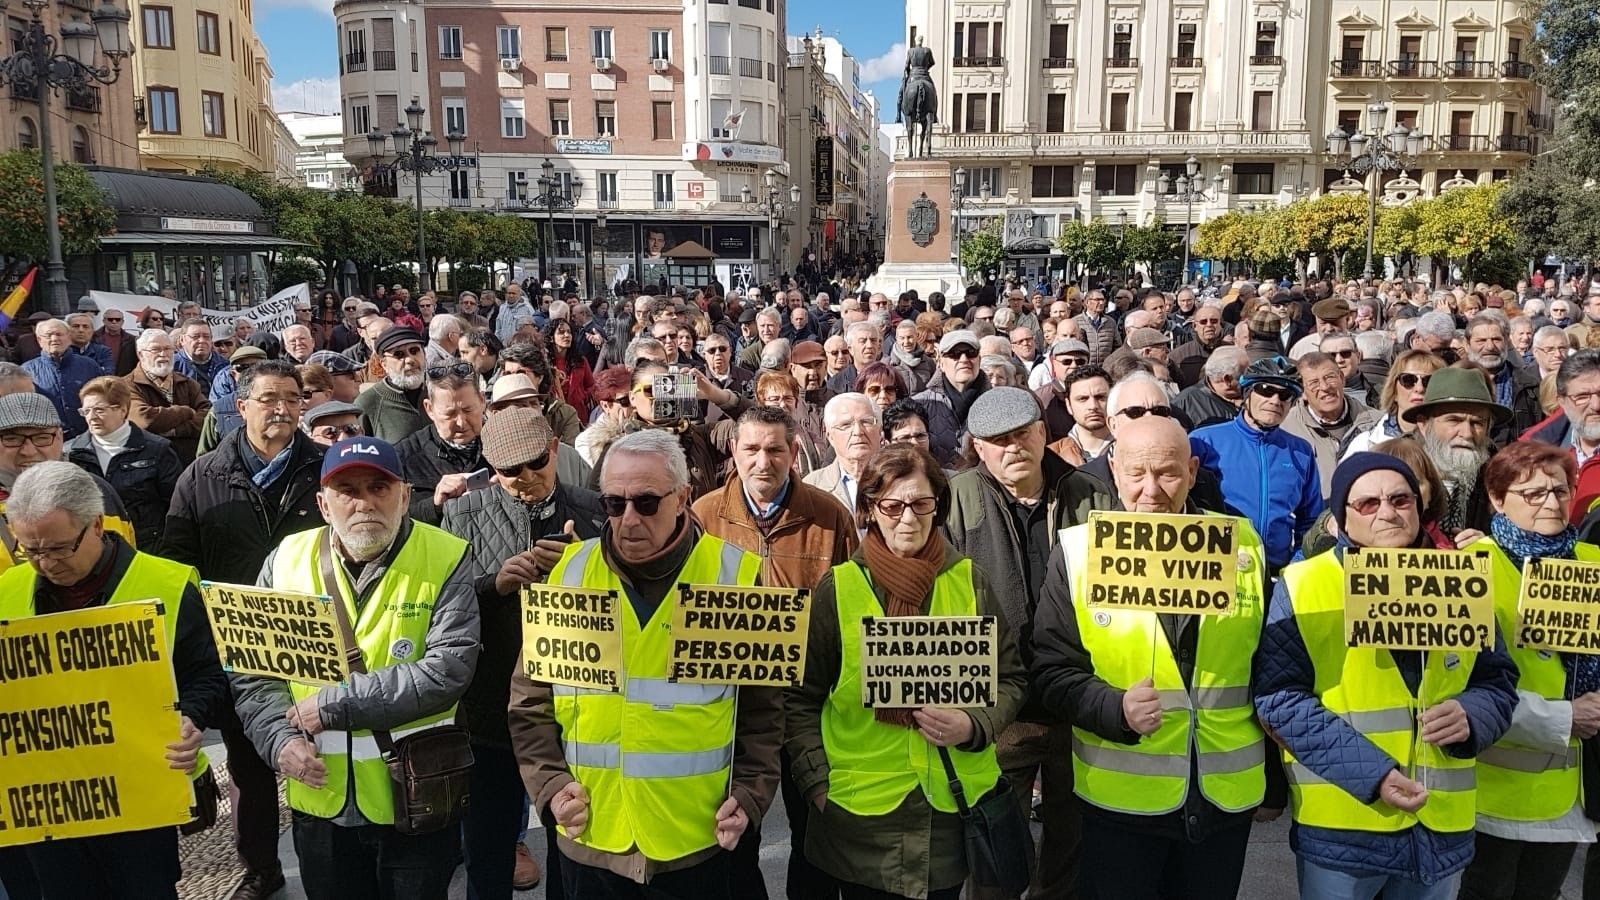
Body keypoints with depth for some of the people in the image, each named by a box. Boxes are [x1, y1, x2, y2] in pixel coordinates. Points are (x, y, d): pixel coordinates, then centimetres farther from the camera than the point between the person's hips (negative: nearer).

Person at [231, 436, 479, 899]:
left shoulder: (445, 561, -11)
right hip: (320, 801, 3)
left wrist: (335, 704, -19)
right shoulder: (286, 560, 1)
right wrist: (280, 739, -13)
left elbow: (448, 669, -21)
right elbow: (254, 672, 4)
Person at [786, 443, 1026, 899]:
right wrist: (817, 781, -9)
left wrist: (975, 726, -12)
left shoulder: (969, 580, -1)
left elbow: (1009, 679, 6)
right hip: (861, 810, -1)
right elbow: (801, 698, 0)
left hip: (955, 802, 2)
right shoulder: (837, 587, -5)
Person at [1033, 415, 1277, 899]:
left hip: (1227, 799, 2)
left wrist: (1275, 782, 11)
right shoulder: (1078, 551, -8)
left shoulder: (1243, 545, -1)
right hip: (1120, 801, -2)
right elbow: (1053, 672, -6)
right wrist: (1116, 709, -24)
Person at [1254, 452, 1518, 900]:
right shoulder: (1303, 585, -9)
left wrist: (1471, 716, -9)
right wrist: (1368, 772, -20)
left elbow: (1498, 681, 13)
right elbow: (1279, 696, -13)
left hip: (1442, 825, 5)